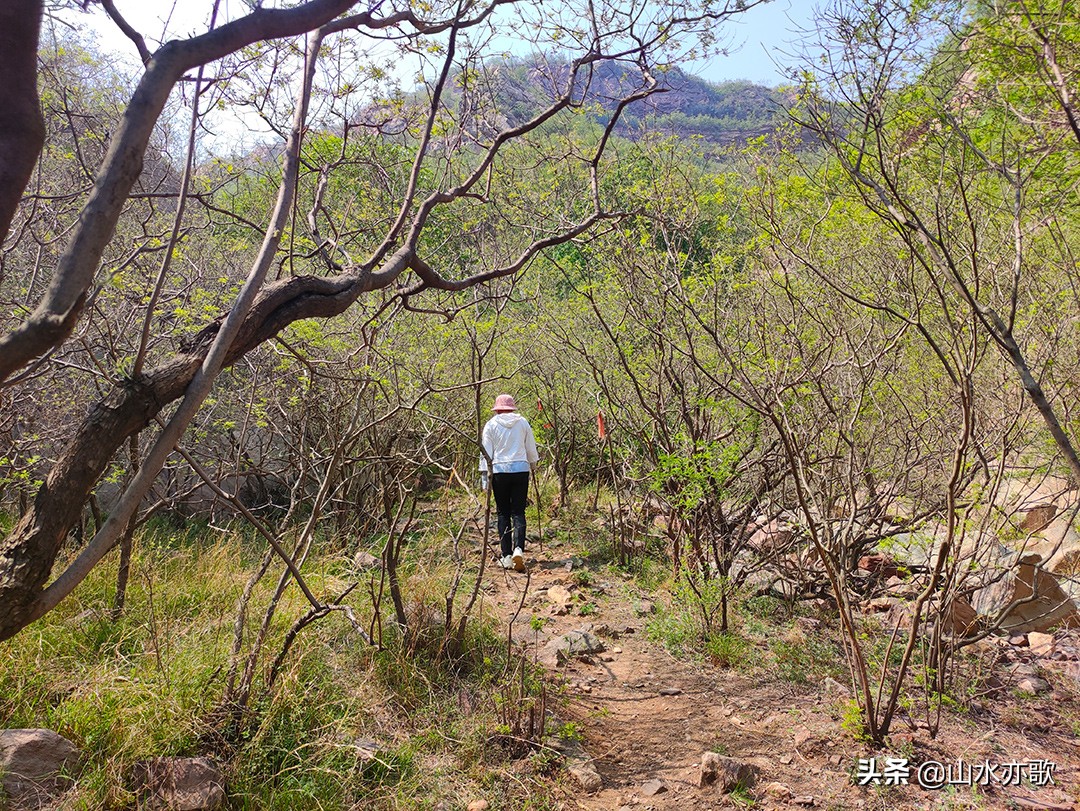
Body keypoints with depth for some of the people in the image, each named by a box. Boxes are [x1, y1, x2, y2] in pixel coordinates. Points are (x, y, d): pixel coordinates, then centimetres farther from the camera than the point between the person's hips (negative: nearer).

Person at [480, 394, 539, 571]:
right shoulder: (523, 422, 7)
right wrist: (533, 463, 32)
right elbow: (531, 450, 13)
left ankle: (507, 556, 5)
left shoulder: (491, 425, 2)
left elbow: (486, 452, -1)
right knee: (518, 512, 3)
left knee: (503, 513, 7)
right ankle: (518, 549, -18)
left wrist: (484, 475, 2)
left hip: (499, 470, -1)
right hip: (521, 470, 1)